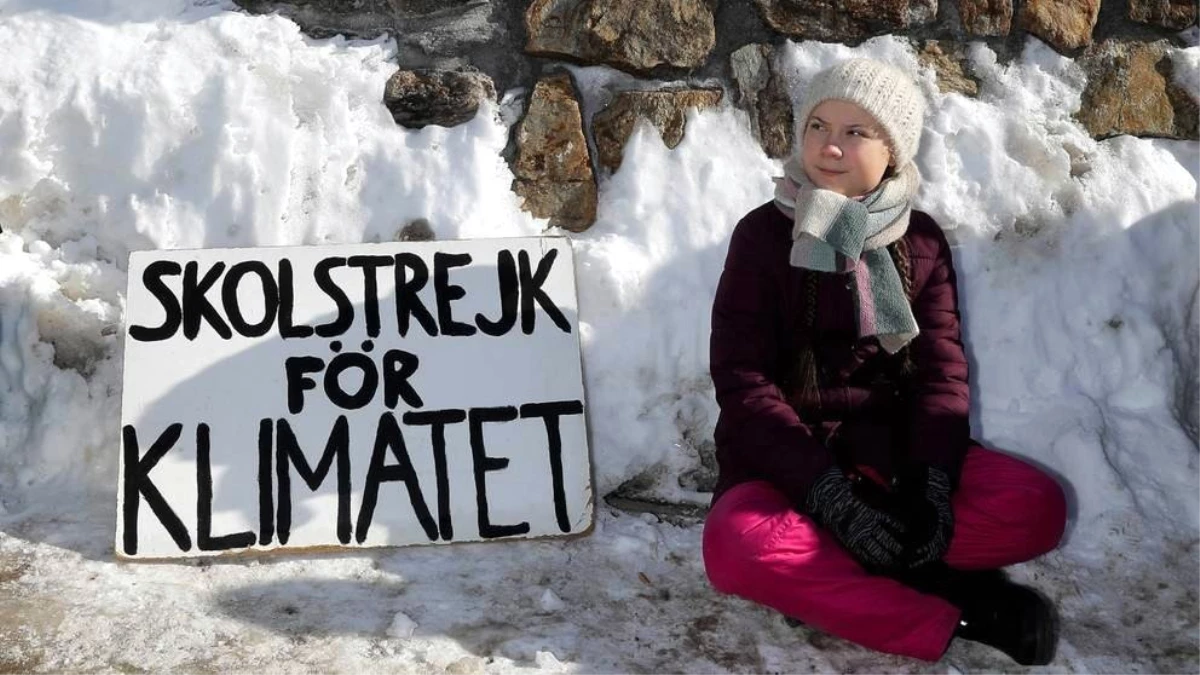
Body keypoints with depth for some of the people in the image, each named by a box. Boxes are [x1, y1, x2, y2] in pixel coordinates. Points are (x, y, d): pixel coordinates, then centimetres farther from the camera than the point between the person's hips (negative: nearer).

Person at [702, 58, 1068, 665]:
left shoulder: (921, 240, 4)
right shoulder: (764, 234, -6)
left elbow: (941, 368, -1)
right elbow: (742, 382, -12)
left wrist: (932, 481, -20)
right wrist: (830, 495, -22)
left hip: (890, 446, 3)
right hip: (787, 456, -3)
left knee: (1036, 507, -20)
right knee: (735, 546, -35)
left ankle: (831, 570, -20)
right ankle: (956, 615, -25)